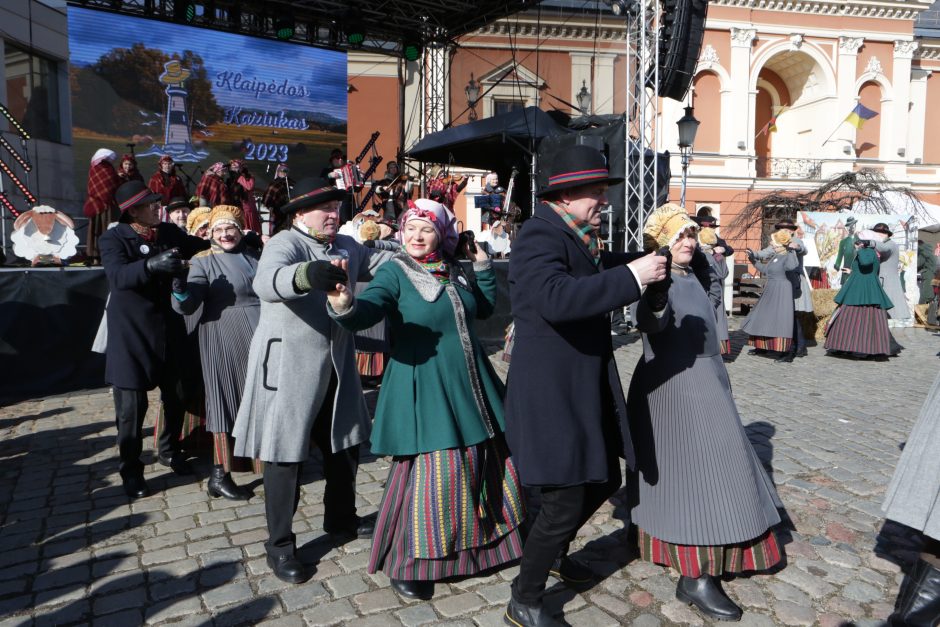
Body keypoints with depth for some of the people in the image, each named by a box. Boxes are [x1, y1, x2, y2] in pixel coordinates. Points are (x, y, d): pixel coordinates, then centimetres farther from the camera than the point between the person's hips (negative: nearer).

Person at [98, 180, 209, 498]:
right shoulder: (114, 238, -10)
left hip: (168, 329, 5)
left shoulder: (170, 232, 5)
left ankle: (169, 450, 35)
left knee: (176, 396, 13)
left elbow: (204, 247, 17)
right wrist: (151, 265, -46)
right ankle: (131, 470, 16)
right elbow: (117, 276, -27)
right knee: (131, 405, -1)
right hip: (131, 332, -4)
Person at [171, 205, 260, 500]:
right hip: (224, 339, -5)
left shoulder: (254, 255, 10)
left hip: (259, 335, 5)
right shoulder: (204, 261, -5)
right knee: (227, 399, -1)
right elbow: (187, 306, -16)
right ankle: (220, 476, 8)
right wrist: (180, 286, -34)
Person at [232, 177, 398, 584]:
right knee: (285, 454, 2)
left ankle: (341, 520, 39)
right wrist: (306, 274, -53)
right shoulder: (285, 243, -13)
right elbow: (266, 282, -33)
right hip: (288, 366, -7)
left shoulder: (346, 247, 11)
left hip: (336, 366, 7)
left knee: (345, 444, 17)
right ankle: (279, 545, 20)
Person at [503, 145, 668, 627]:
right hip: (550, 392, -10)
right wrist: (631, 277, -32)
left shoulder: (578, 238, 11)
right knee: (565, 502, -2)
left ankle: (555, 553, 46)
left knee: (605, 479, 22)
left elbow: (595, 269, 33)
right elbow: (556, 298, -38)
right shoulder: (539, 235, -19)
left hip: (586, 388, 10)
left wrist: (648, 260, 20)